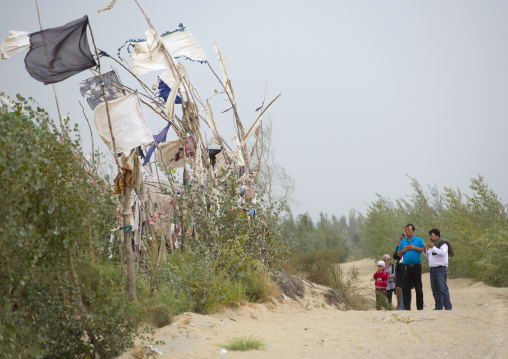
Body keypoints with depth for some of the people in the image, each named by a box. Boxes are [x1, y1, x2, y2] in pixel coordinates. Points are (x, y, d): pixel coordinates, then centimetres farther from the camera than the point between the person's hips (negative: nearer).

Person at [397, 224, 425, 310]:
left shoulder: (419, 240, 4)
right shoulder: (403, 241, 14)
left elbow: (424, 250, -6)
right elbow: (398, 254, 17)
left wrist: (414, 248, -11)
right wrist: (403, 250, -2)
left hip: (416, 266, -3)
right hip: (406, 267, 3)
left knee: (418, 288, 1)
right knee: (405, 288, -1)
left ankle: (420, 307, 7)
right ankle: (406, 307, 2)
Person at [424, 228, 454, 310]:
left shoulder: (443, 244, -3)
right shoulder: (432, 245, 22)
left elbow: (443, 252, -21)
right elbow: (429, 256, 29)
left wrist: (433, 248, -20)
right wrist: (425, 251, 12)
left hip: (441, 269, -8)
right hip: (432, 269, 8)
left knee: (443, 289, -12)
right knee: (435, 290, 9)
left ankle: (448, 307, -11)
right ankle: (438, 307, 14)